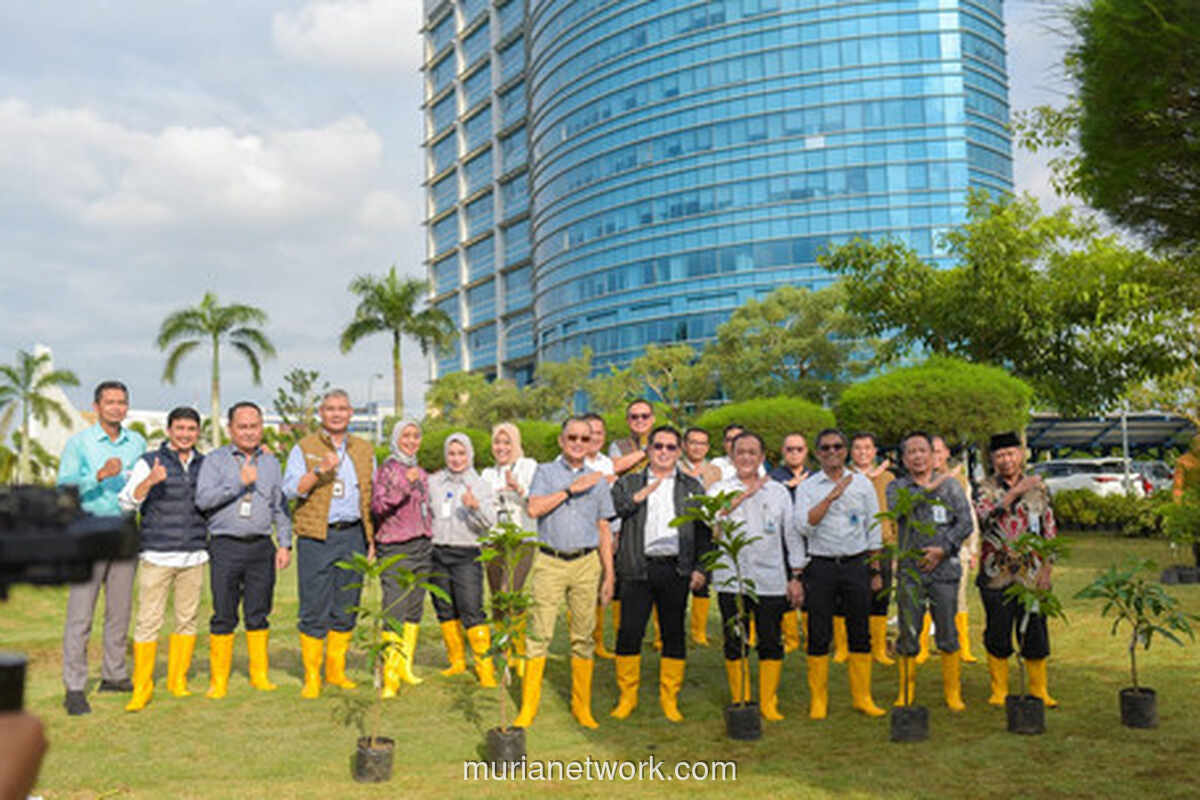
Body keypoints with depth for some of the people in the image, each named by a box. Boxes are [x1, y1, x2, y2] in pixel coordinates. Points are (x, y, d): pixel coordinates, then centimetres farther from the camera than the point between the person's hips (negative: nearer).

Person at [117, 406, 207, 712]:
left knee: (187, 620, 9)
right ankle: (142, 688, 5)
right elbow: (127, 502, -10)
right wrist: (149, 481, -27)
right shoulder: (149, 462, 0)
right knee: (148, 621, -4)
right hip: (157, 557, -4)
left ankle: (178, 681, 21)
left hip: (194, 557, 4)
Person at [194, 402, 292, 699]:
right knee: (224, 615, 0)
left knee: (259, 613, 7)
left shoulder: (270, 462, 13)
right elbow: (203, 499, -10)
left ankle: (259, 675, 17)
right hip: (225, 545, -3)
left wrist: (284, 544, 6)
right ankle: (218, 680, 9)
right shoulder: (215, 460, 3)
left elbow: (280, 507, 14)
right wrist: (239, 482, -17)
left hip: (261, 546, 3)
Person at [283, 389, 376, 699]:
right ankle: (311, 676, 6)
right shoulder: (304, 448, 4)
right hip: (316, 537, -3)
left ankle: (336, 670, 20)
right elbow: (290, 489, -8)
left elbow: (373, 497, 17)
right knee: (314, 609, -3)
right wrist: (320, 471, -23)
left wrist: (372, 539, 12)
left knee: (346, 608, 7)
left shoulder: (365, 450, 14)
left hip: (353, 536, 3)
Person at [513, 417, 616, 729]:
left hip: (586, 563, 2)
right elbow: (534, 508, -10)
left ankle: (582, 706, 14)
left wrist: (609, 574, 10)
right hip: (549, 562, -2)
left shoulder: (598, 480, 14)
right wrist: (571, 489, -12)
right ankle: (528, 707, 2)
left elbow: (604, 530, 14)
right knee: (539, 635, -4)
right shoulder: (545, 472, 8)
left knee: (583, 637, 3)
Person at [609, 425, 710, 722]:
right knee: (629, 632, -2)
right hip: (637, 568, -1)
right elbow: (613, 507, -5)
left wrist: (699, 568, 1)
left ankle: (669, 700, 16)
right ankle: (627, 697, 12)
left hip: (676, 569, 1)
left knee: (674, 634, 4)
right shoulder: (629, 483, 12)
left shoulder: (692, 487, 15)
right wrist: (643, 494, -14)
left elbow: (703, 531, 11)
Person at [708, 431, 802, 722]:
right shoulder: (719, 489, 7)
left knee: (771, 643, 3)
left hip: (771, 580, 1)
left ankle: (768, 703, 16)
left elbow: (792, 535, 12)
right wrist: (743, 495, -12)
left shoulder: (778, 491, 11)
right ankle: (740, 701, 18)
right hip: (731, 580, -1)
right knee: (734, 644, 4)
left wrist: (796, 577, 7)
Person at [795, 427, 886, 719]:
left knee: (859, 632, 6)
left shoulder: (862, 483, 8)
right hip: (820, 566, -1)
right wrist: (832, 496, -19)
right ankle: (818, 700, 12)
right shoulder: (807, 487, 3)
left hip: (856, 564, 1)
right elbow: (805, 523, -13)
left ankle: (862, 696, 18)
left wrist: (876, 571, 8)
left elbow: (873, 529, 11)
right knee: (819, 635, 2)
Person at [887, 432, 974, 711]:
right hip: (909, 572, 0)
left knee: (948, 635, 4)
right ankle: (906, 694, 17)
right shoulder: (897, 487, 7)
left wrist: (943, 549, -10)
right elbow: (896, 509, -15)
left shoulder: (950, 485, 7)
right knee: (908, 635, 3)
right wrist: (928, 489, -11)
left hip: (944, 570, 0)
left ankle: (953, 692, 17)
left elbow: (965, 523, 1)